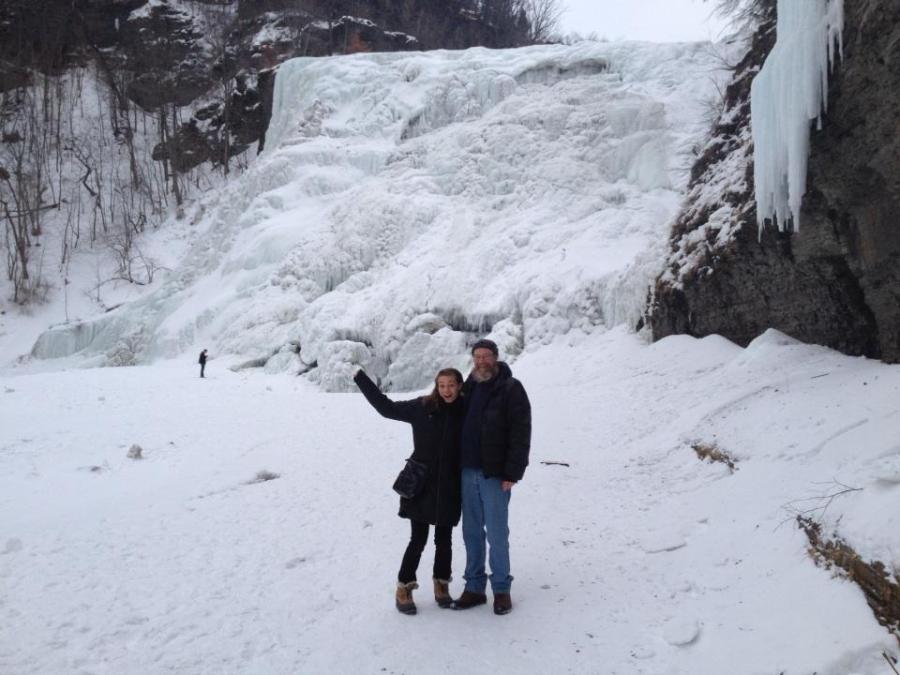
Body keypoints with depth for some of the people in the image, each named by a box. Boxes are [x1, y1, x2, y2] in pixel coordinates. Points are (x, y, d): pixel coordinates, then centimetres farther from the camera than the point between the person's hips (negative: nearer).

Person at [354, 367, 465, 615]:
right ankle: (404, 589, 18)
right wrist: (362, 379, -3)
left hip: (449, 488, 2)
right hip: (421, 486, -2)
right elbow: (387, 407, -1)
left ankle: (441, 585, 32)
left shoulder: (465, 412, -3)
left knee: (444, 540, 13)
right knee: (418, 539, 2)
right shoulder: (422, 407, -6)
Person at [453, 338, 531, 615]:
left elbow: (520, 433, -12)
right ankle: (474, 587, 22)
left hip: (494, 474, -6)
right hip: (468, 471, 6)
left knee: (496, 533, 1)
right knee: (471, 532, 11)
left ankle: (501, 589, 16)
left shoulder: (511, 388, -7)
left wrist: (512, 473, -17)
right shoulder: (469, 387, 11)